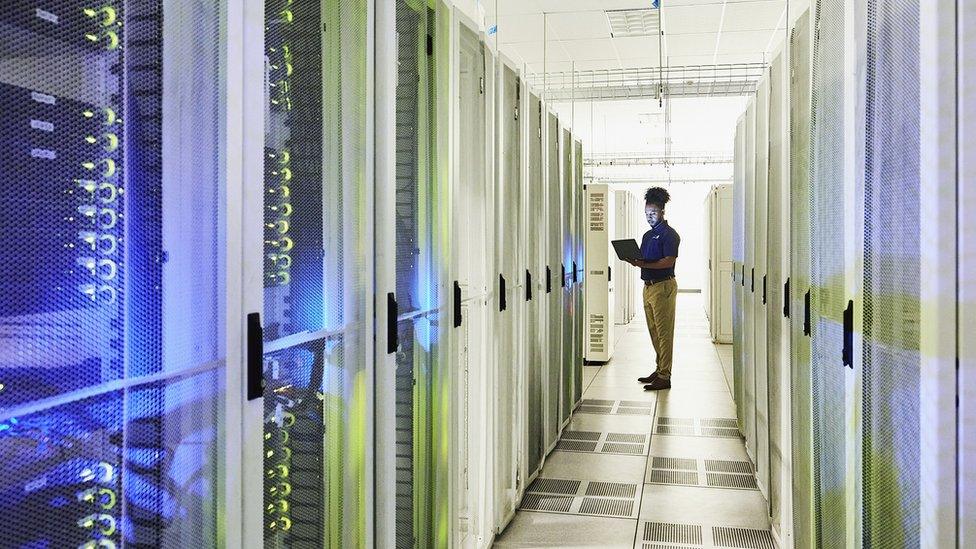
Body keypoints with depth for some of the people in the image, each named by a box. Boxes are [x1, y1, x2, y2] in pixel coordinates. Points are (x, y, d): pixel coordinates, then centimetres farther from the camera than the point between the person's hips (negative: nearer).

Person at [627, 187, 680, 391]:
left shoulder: (669, 234, -7)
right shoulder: (647, 235, 19)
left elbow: (669, 261, -18)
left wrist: (644, 264, -26)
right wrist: (635, 261, -1)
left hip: (663, 286, -9)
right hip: (648, 285, 9)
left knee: (664, 332, -7)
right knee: (653, 332, 13)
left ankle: (664, 377, -5)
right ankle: (659, 370, 22)